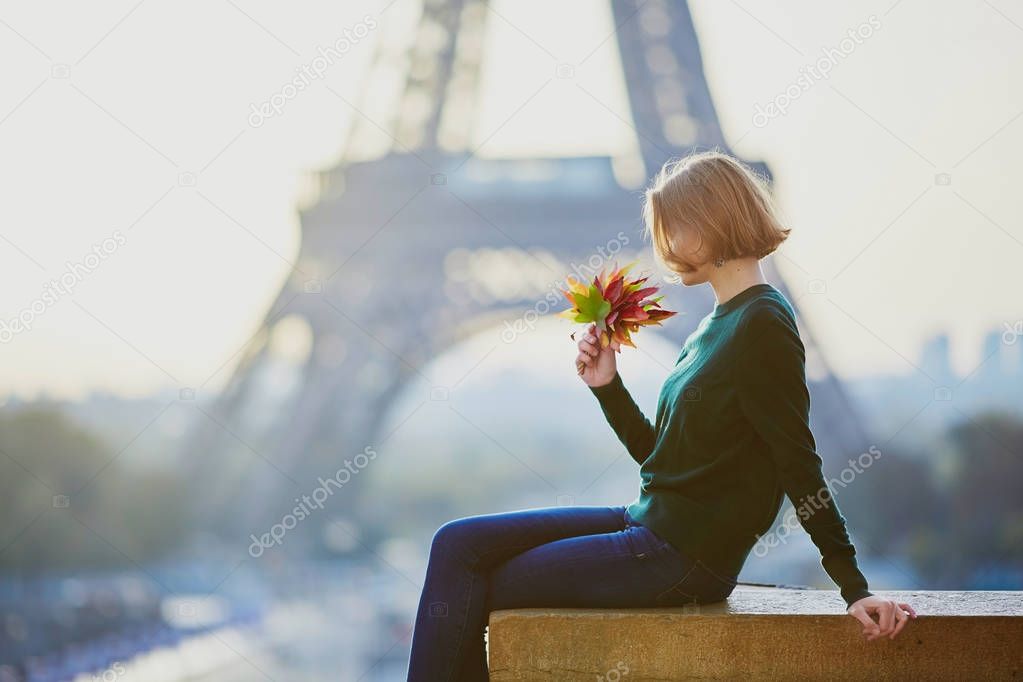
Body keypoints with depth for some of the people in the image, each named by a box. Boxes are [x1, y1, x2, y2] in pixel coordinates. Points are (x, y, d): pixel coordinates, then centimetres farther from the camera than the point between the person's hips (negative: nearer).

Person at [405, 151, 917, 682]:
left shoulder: (762, 326, -14)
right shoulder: (714, 327, 15)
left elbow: (801, 469, -15)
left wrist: (855, 590, -16)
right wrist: (607, 386, 4)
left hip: (683, 558, -9)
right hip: (648, 522, 9)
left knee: (464, 591, -5)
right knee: (459, 543, 1)